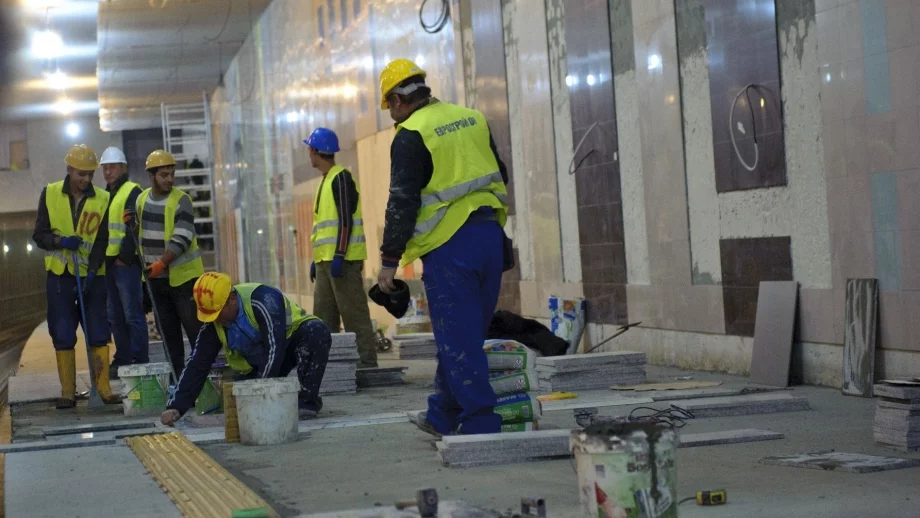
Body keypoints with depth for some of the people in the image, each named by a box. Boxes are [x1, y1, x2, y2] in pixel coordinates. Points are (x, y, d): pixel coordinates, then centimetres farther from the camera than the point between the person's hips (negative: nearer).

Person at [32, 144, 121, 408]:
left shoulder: (103, 199, -2)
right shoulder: (50, 194, 0)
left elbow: (102, 241, -5)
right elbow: (39, 235, 1)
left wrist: (91, 272, -17)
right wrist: (61, 241, -19)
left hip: (92, 276, 0)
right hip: (59, 276, 1)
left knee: (98, 333, 0)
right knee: (62, 335, 2)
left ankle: (103, 387, 7)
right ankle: (67, 392, 7)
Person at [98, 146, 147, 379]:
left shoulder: (132, 192, -6)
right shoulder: (104, 196, 20)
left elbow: (135, 227, -15)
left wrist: (124, 257, -17)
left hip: (126, 263, -8)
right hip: (109, 263, 8)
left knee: (133, 314, -6)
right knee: (116, 317, 12)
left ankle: (139, 360, -2)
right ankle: (122, 360, 18)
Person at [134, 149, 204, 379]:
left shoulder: (181, 201, -11)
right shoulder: (141, 200, 7)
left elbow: (181, 239, -19)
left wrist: (161, 262, -28)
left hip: (183, 275, -6)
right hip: (155, 277, 6)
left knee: (195, 327, -7)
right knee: (168, 331, 11)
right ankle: (176, 376, 18)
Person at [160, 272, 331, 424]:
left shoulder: (263, 300, -32)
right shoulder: (212, 325, -12)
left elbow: (275, 349, -35)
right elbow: (197, 365, -10)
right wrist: (176, 407, -18)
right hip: (259, 362, 5)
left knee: (317, 332, -38)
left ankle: (308, 400, -26)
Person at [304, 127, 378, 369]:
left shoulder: (341, 178, -9)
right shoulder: (326, 181, 20)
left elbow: (346, 220, -16)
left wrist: (339, 256, -21)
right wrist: (317, 258, 22)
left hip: (342, 259, -10)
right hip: (326, 259, 10)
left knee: (354, 313, -9)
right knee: (323, 315, 9)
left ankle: (367, 361, -8)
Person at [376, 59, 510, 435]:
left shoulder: (411, 136, -9)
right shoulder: (472, 119, 12)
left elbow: (402, 203, -12)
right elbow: (500, 177, 18)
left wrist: (389, 260, -6)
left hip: (449, 245, -7)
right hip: (489, 236, 7)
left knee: (458, 339, -1)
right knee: (466, 335, 15)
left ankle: (480, 423, -3)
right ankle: (443, 415, 26)